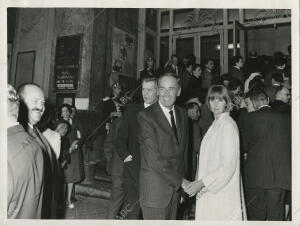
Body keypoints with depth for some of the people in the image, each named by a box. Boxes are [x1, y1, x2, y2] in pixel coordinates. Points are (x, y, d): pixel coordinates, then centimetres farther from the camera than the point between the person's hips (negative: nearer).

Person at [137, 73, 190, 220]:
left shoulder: (182, 114, 8)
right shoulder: (145, 116, -14)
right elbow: (153, 158, -18)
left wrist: (183, 181, 8)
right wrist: (179, 180, -13)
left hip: (175, 186, 6)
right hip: (154, 187, -6)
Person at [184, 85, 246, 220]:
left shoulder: (228, 125, -15)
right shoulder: (215, 124, 11)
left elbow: (228, 165, -20)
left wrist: (202, 183, -19)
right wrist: (199, 183, 10)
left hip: (222, 193, -8)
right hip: (210, 190, 8)